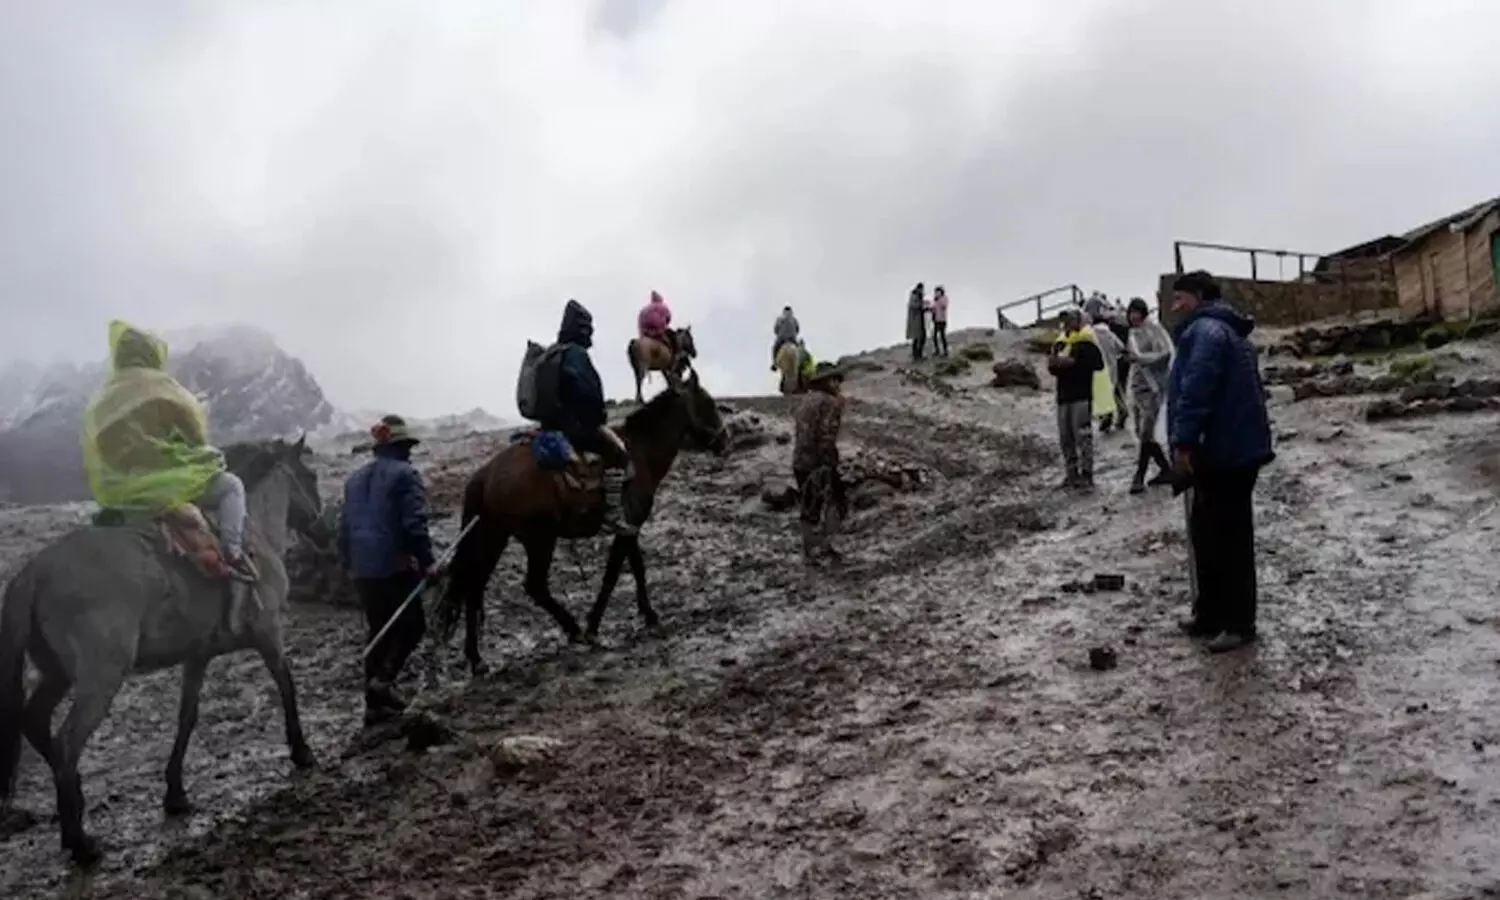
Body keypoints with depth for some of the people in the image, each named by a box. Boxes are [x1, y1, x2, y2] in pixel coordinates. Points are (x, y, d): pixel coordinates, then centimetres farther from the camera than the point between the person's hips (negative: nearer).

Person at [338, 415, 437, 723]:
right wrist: (427, 561, -13)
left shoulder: (355, 478, 15)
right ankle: (383, 678, -11)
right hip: (395, 566, -7)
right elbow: (414, 524, -18)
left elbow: (344, 527, 18)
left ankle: (375, 703, 13)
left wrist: (350, 565, 25)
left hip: (362, 570, 7)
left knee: (379, 631, 14)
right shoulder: (404, 474, -8)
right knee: (412, 625, 8)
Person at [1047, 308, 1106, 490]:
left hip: (1082, 395, -8)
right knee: (1065, 437, 9)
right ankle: (1072, 473, 17)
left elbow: (1098, 364, -17)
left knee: (1083, 435, -8)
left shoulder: (1086, 341, -6)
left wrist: (1073, 362, -20)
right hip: (1063, 395, 8)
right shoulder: (1060, 342, 17)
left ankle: (1086, 474, -4)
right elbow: (1054, 369, 22)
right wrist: (1052, 364, -1)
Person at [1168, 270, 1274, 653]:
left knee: (1229, 537, -4)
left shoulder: (1205, 330, -13)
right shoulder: (1229, 331, 21)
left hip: (1224, 452, -11)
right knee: (1208, 531, 17)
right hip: (1233, 449, 11)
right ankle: (1212, 613, 25)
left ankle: (1238, 623, 4)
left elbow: (1195, 390, -24)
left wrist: (1183, 442, -24)